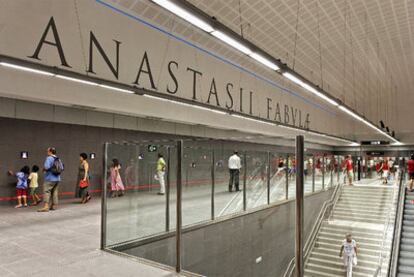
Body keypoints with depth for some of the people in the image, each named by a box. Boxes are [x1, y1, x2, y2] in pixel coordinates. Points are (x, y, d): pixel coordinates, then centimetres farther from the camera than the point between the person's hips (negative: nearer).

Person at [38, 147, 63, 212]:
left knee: (46, 192, -7)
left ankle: (46, 207, -14)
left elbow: (46, 167, -22)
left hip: (50, 179, -8)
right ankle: (54, 206, 16)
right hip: (57, 178, 8)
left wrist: (44, 169, -2)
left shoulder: (49, 158, -10)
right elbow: (62, 168, 14)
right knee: (54, 192, 12)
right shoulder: (58, 159, 11)